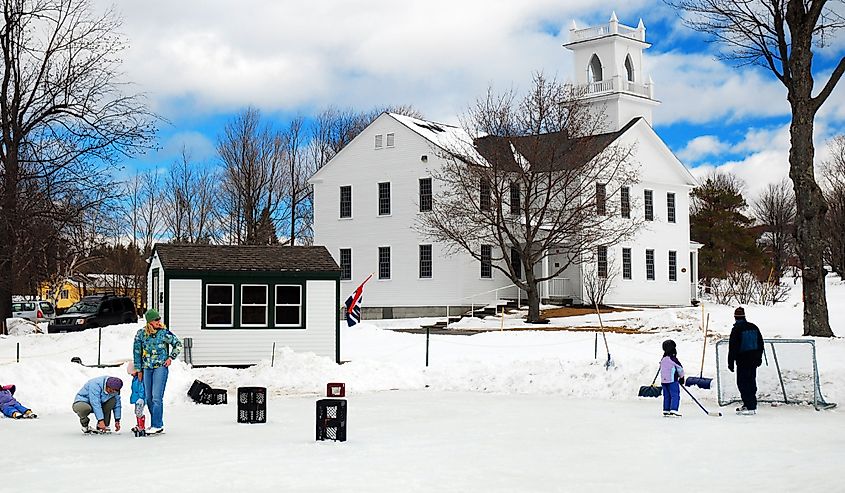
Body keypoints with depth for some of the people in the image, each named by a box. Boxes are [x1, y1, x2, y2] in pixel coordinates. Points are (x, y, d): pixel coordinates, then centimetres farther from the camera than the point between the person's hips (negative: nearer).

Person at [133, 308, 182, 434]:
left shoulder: (164, 332, -5)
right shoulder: (141, 333, 3)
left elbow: (178, 344, 7)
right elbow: (137, 352, 11)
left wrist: (171, 358, -2)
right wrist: (139, 370, 11)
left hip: (161, 367, -4)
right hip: (147, 368, 5)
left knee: (156, 397, -13)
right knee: (148, 398, 7)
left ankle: (157, 425, -11)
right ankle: (159, 424, 18)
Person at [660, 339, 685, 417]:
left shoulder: (663, 360, 11)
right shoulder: (673, 359, -12)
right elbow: (680, 369, -5)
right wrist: (682, 377, 10)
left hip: (663, 381, 7)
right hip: (672, 380, -7)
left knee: (666, 396, 12)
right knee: (675, 395, -5)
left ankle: (666, 410, 11)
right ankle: (673, 409, -14)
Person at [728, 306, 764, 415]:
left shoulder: (736, 329, -12)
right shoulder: (754, 327, 9)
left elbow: (732, 347, -12)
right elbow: (760, 343, 17)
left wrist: (730, 362, -7)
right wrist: (759, 357, 27)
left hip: (742, 361, -7)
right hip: (754, 360, 7)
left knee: (742, 383, -4)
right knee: (751, 381, 15)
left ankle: (750, 407, -10)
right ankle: (750, 404, 22)